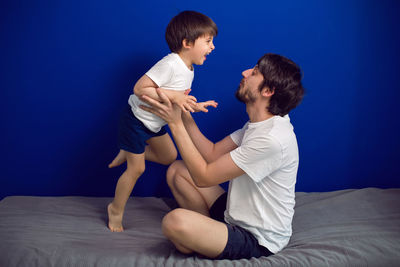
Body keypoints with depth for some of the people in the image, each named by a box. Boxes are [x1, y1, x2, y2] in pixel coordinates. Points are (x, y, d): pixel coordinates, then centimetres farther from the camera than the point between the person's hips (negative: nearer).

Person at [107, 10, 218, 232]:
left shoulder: (188, 70, 0)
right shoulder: (170, 64, -29)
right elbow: (139, 89, -33)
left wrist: (194, 106, -5)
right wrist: (173, 95, -36)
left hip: (154, 123, 9)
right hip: (136, 120, -8)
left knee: (169, 157, 16)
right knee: (136, 169, 0)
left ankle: (128, 153, 31)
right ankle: (116, 210, 21)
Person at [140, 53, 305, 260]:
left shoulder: (273, 138, -28)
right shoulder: (258, 124, 5)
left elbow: (204, 177, -23)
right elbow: (212, 153, 7)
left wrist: (175, 123, -20)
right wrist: (184, 114, -1)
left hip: (258, 240, -9)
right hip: (238, 216, 9)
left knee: (174, 222, -31)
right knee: (177, 170, 10)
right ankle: (210, 230, 7)